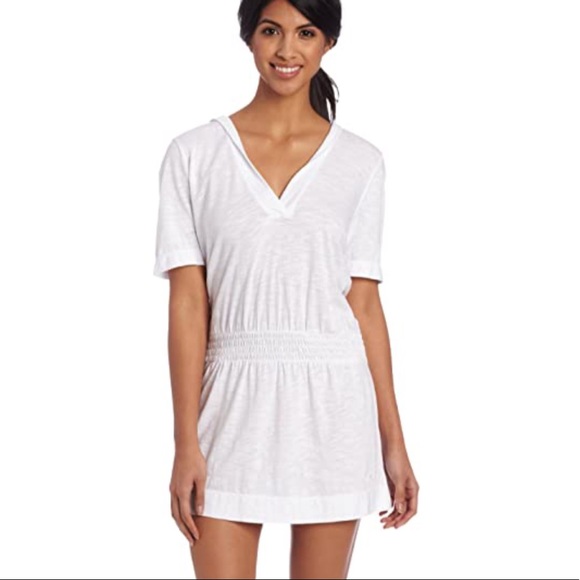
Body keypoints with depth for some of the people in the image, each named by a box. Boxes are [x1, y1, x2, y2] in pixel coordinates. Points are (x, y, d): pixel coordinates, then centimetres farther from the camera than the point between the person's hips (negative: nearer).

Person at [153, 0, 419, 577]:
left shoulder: (359, 162, 5)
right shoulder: (194, 154, 1)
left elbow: (365, 305, 6)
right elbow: (187, 303, -2)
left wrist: (393, 443, 3)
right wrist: (186, 443, -7)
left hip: (332, 404, 1)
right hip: (234, 402, -1)